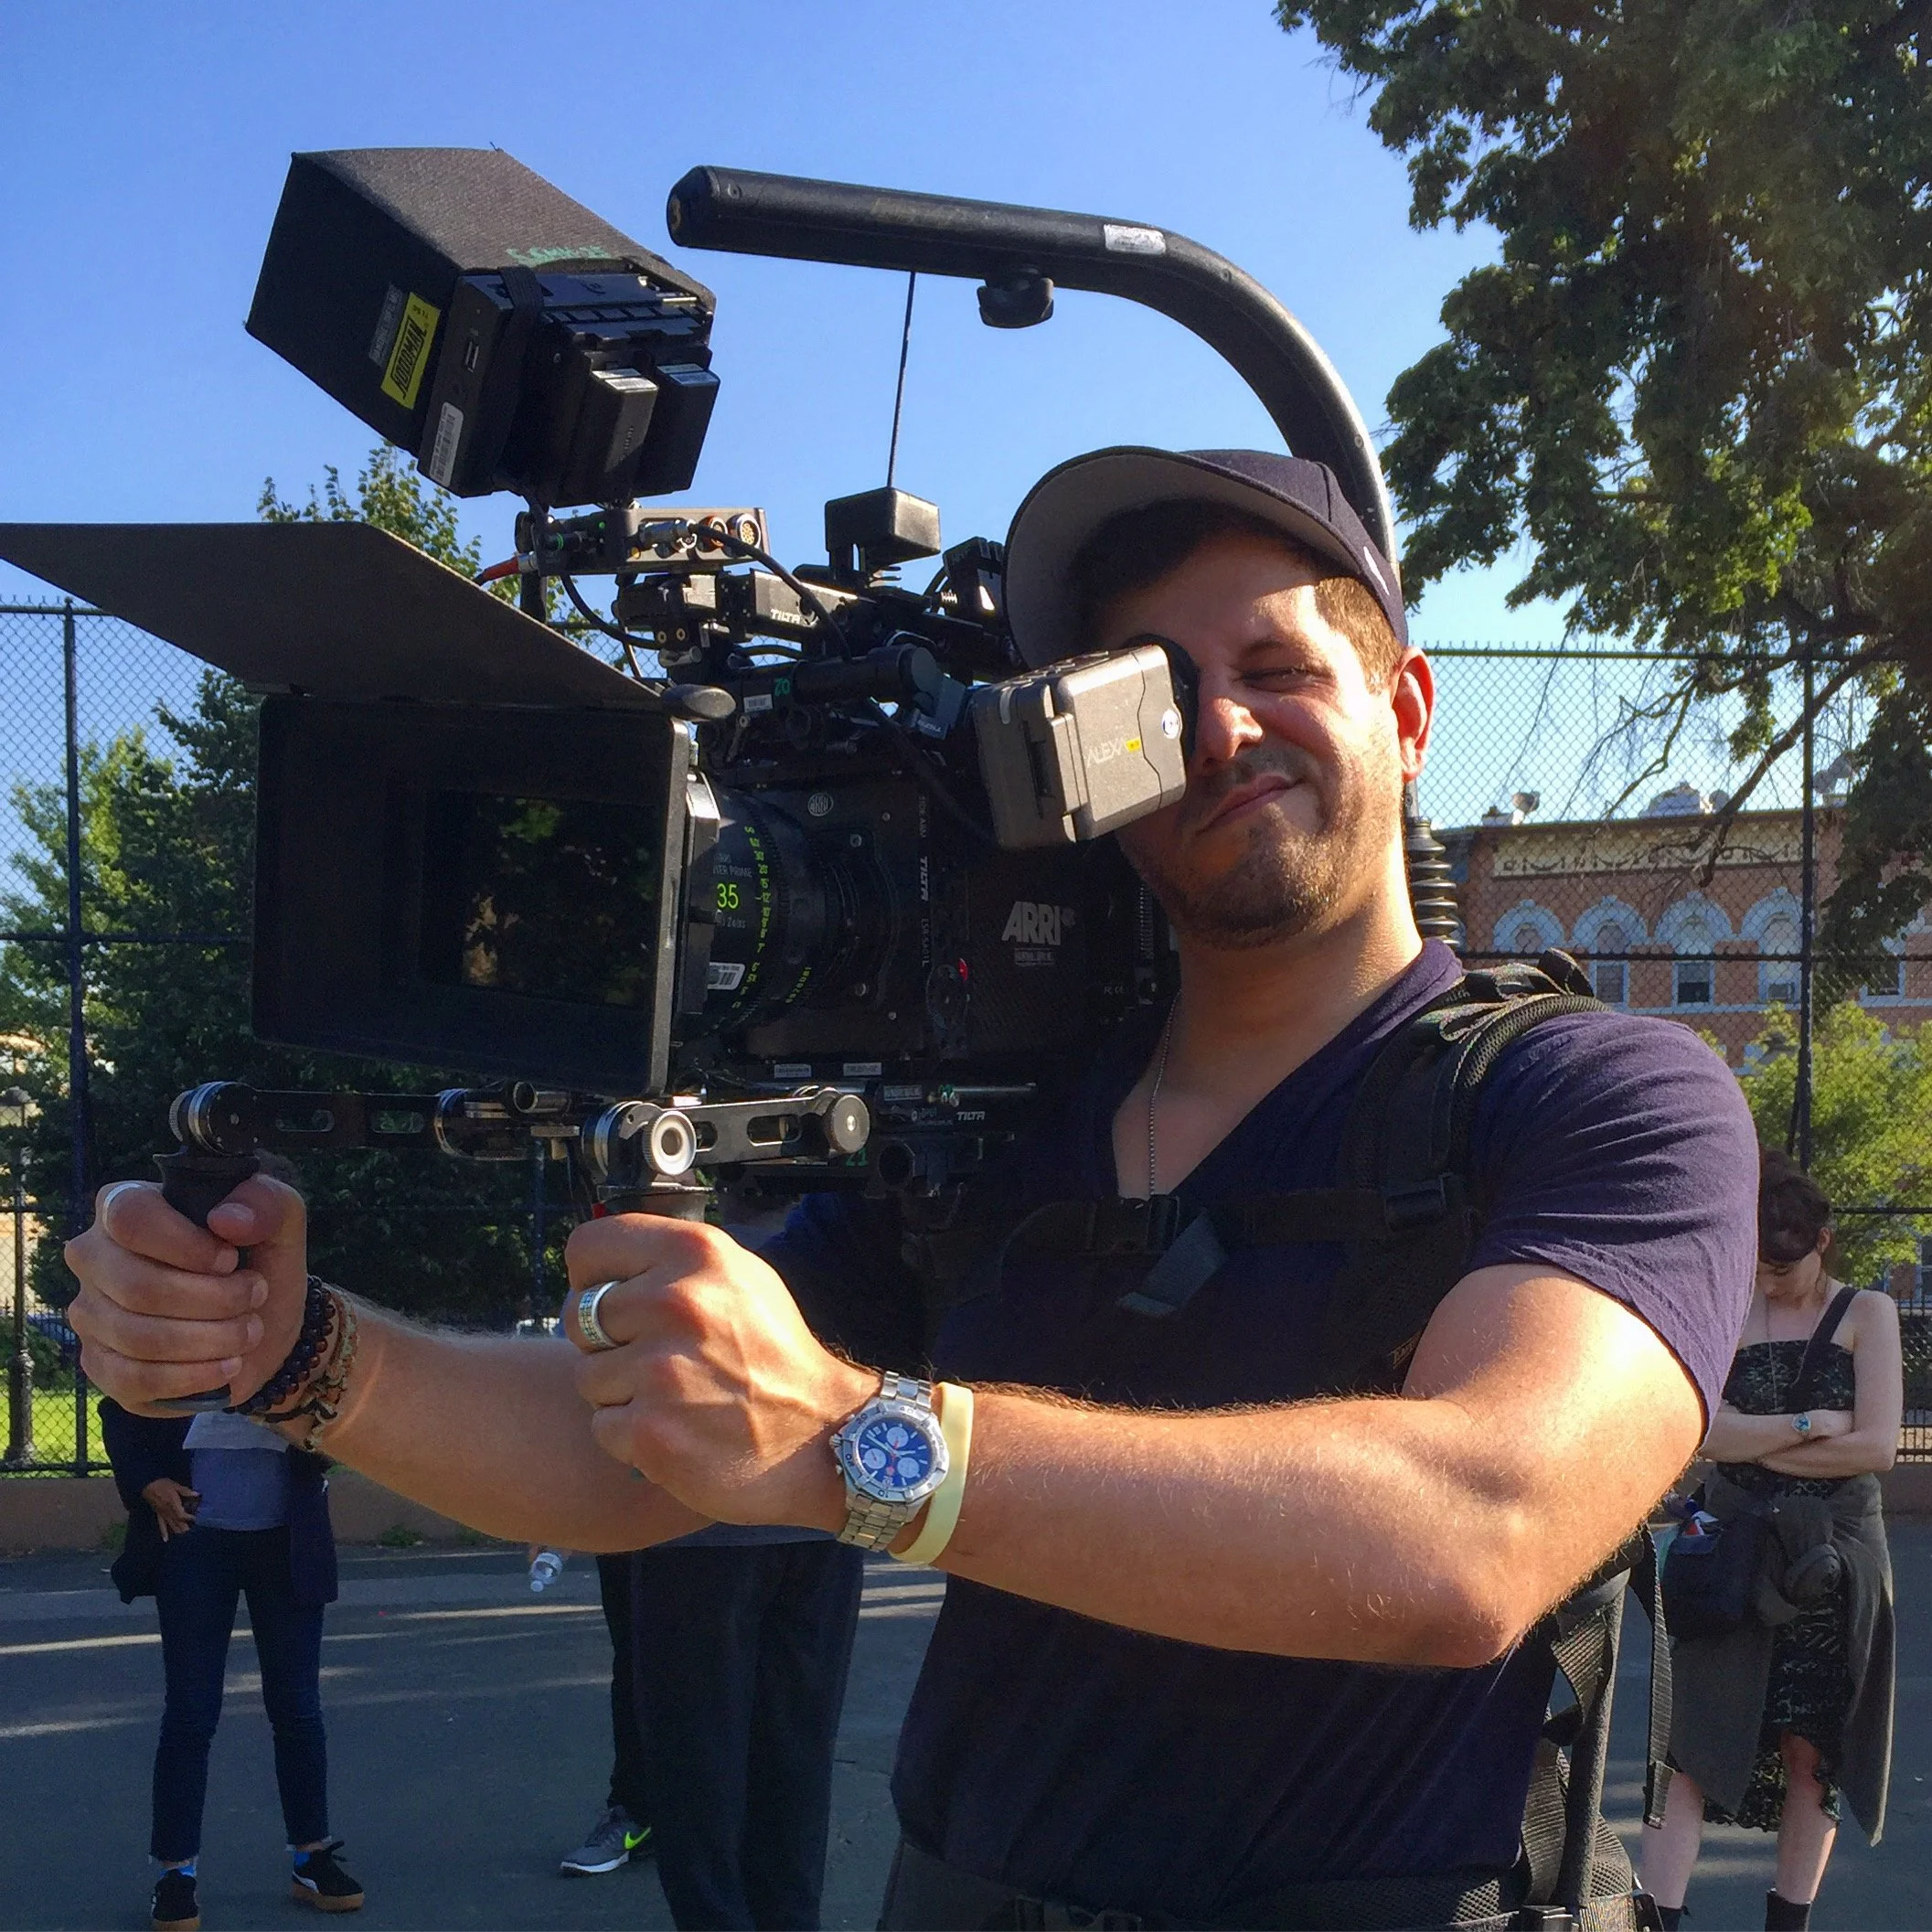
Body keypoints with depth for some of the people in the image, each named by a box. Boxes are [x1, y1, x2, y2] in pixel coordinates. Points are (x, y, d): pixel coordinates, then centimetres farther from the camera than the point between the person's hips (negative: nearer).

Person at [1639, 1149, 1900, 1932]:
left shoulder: (1867, 1314, 1)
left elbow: (1876, 1446, -10)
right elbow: (1708, 1434, -7)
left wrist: (1756, 1443, -8)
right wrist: (1816, 1423, -13)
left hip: (1833, 1560, -1)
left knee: (1811, 1750, 5)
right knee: (1695, 1742, -6)